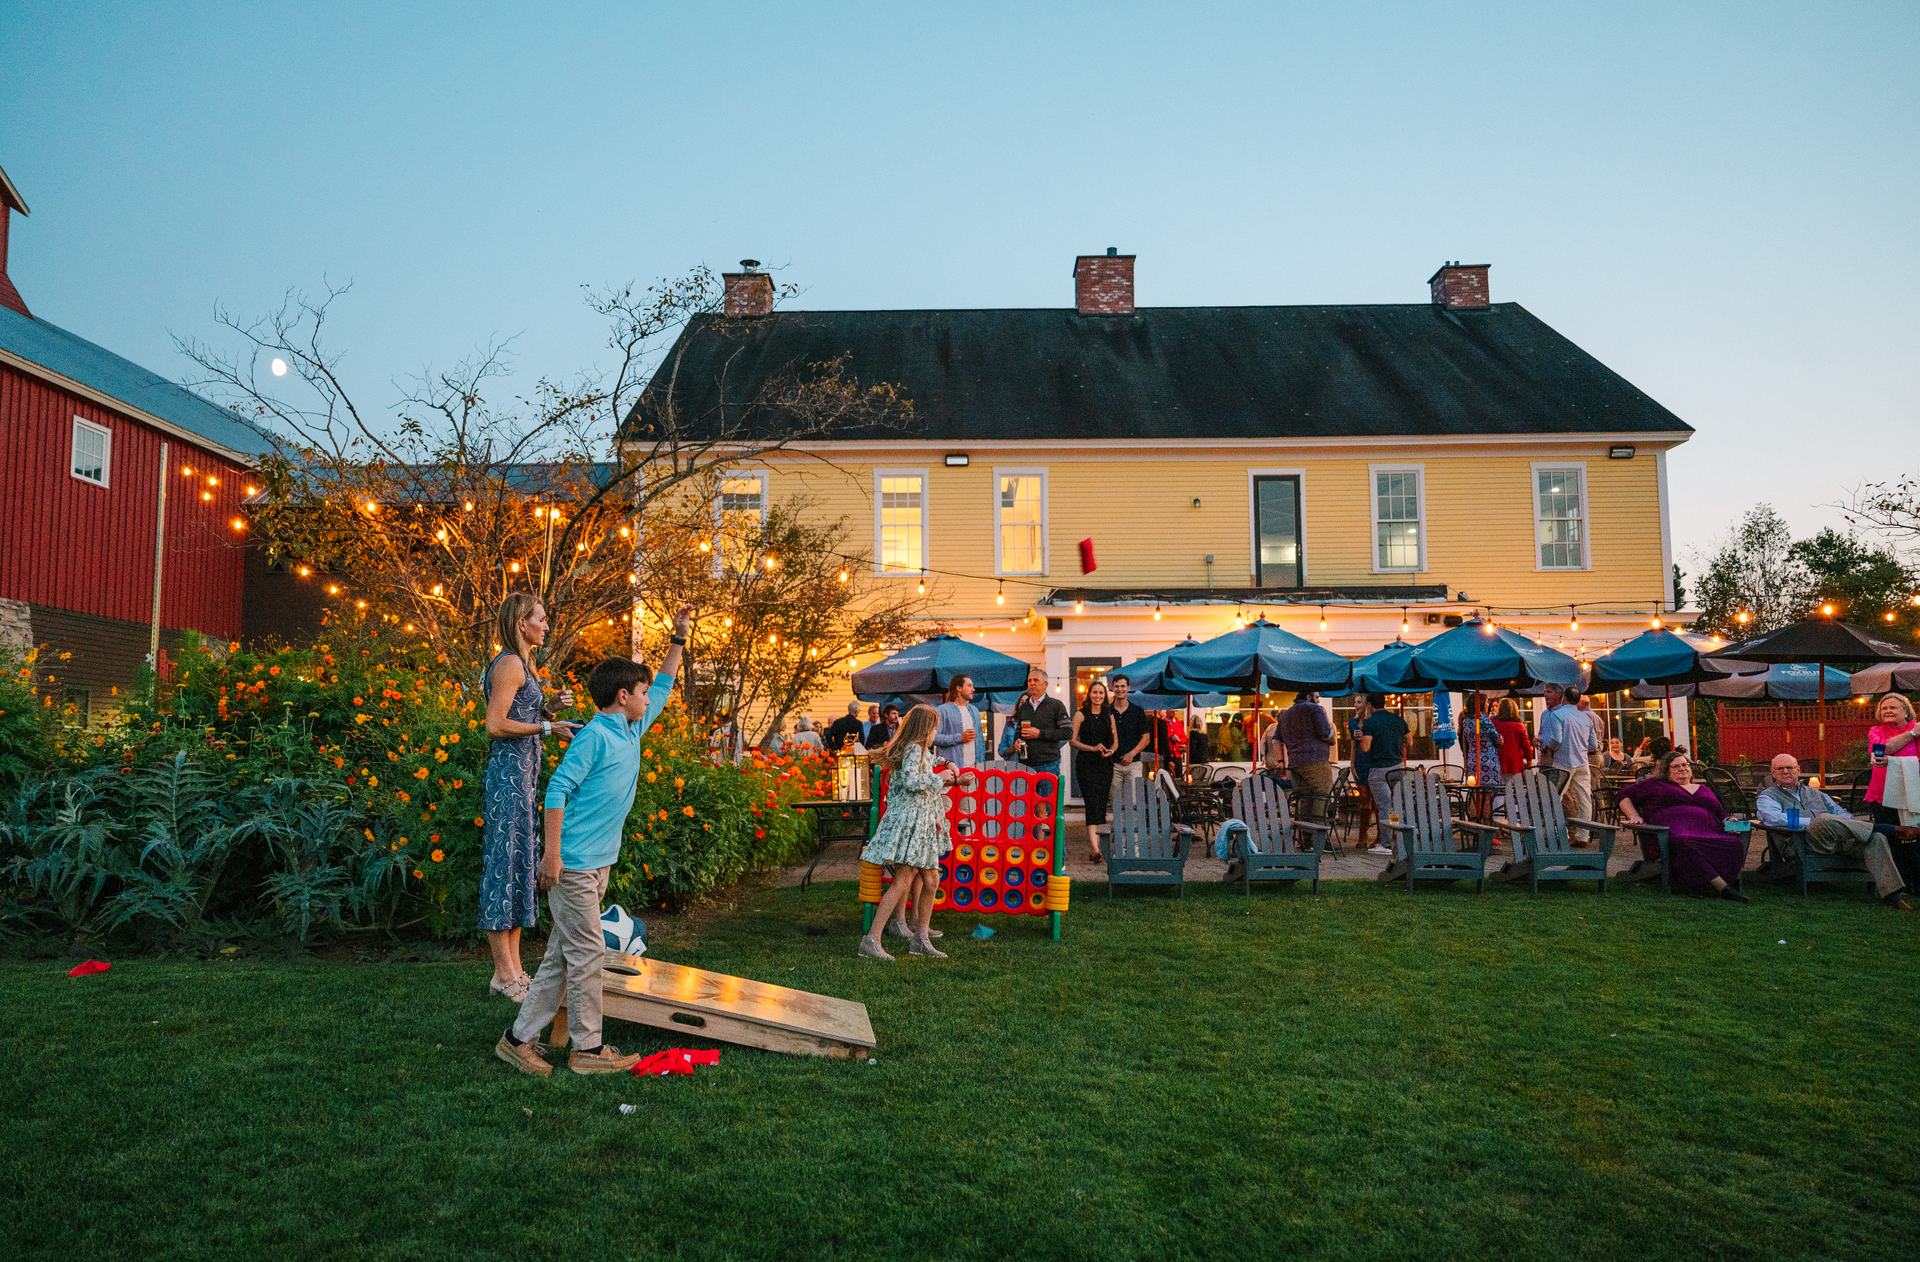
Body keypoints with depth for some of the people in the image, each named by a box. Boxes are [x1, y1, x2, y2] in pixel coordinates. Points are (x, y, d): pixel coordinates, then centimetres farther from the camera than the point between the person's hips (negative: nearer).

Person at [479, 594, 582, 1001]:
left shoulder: (520, 664, 19)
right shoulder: (510, 664, -12)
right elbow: (496, 724, -18)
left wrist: (550, 707, 8)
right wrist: (546, 727, -15)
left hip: (521, 772, 10)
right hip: (509, 770, -10)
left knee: (519, 861, 10)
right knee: (506, 861, -5)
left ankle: (513, 968, 16)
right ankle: (504, 973, 1)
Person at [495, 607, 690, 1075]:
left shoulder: (632, 731, 13)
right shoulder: (595, 735, -13)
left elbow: (663, 688, 26)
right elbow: (558, 789, -16)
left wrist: (678, 639, 22)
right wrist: (552, 851, -19)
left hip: (598, 862, 9)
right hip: (573, 861, -9)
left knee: (563, 955, 12)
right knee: (588, 952, -2)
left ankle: (520, 1037, 20)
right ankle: (587, 1049, 9)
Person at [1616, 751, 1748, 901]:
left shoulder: (1704, 790, 34)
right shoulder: (1656, 785, 22)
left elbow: (1721, 814, 35)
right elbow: (1623, 795, 20)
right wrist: (1634, 816, 3)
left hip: (1708, 835, 4)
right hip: (1674, 833, -4)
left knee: (1735, 844, -30)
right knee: (1686, 845, -42)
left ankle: (1698, 884, -38)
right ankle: (1724, 889, -42)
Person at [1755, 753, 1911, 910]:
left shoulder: (1813, 793, 34)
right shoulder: (1768, 796, 14)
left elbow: (1841, 813, 26)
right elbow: (1773, 818, -8)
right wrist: (1812, 822, -14)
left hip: (1839, 839, 6)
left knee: (1876, 838, -21)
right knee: (1826, 820, -36)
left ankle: (1890, 893, -28)